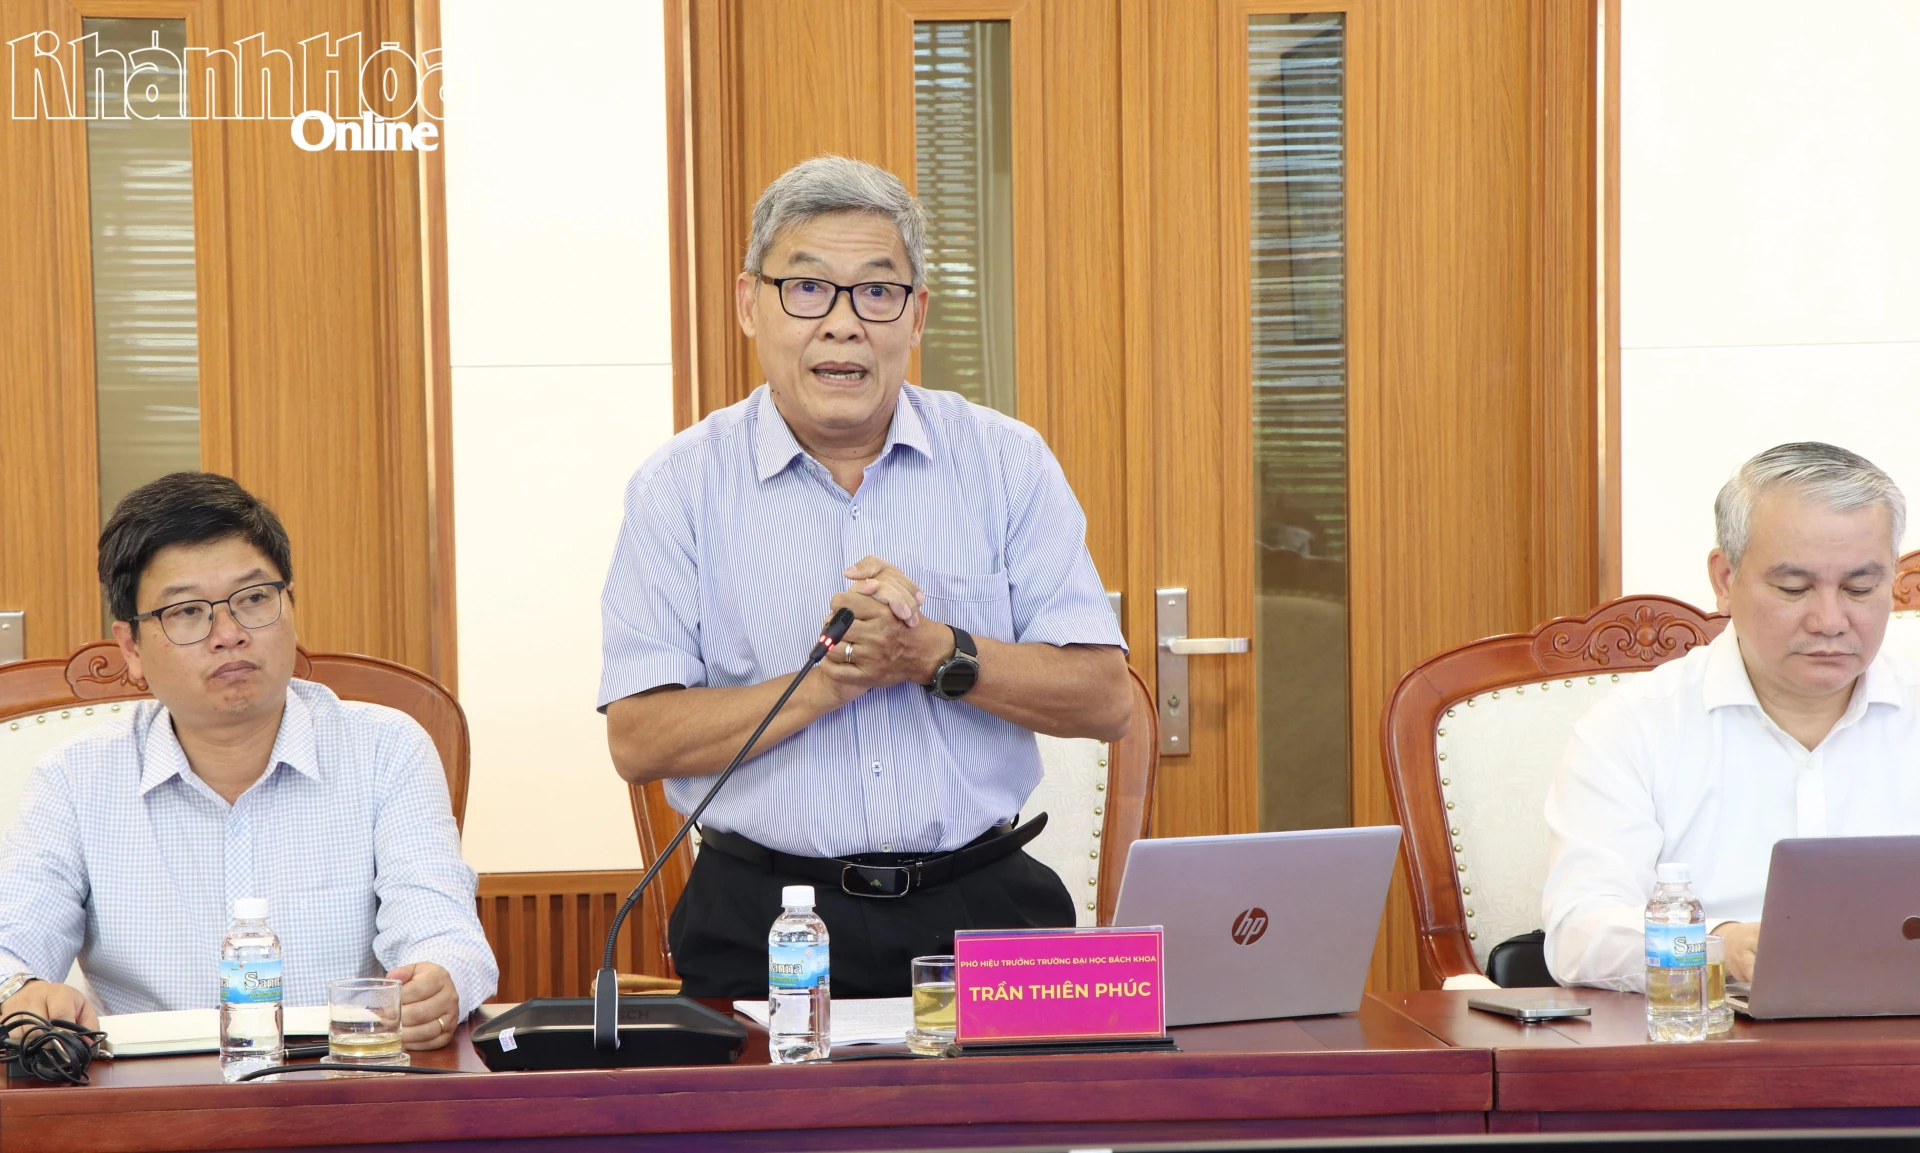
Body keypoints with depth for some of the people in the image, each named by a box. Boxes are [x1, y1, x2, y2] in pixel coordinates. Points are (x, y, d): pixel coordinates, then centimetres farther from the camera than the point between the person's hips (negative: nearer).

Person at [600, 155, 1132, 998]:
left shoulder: (1007, 463, 7)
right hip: (765, 922, -1)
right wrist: (829, 680, -11)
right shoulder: (681, 486, 4)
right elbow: (638, 741, -3)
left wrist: (936, 656, -11)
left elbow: (1106, 699, 3)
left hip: (980, 905, 1)